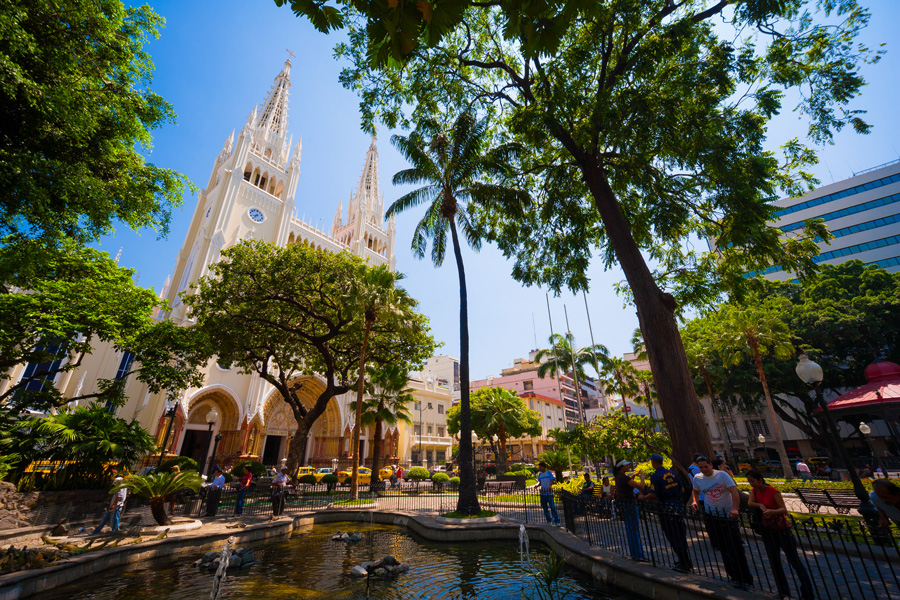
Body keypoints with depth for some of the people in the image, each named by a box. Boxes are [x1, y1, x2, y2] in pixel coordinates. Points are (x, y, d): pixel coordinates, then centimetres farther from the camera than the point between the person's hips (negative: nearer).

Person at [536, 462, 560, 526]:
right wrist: (537, 485, -3)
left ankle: (556, 521, -1)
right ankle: (549, 520, 19)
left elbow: (552, 480, -9)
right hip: (542, 492, 6)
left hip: (549, 491, -6)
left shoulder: (549, 473, -3)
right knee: (544, 506, 8)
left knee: (552, 506, -8)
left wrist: (550, 486, -26)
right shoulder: (540, 474, 11)